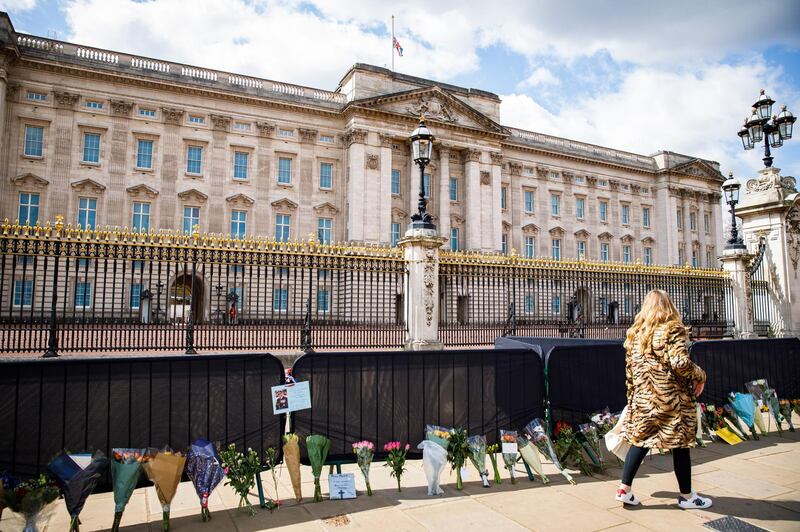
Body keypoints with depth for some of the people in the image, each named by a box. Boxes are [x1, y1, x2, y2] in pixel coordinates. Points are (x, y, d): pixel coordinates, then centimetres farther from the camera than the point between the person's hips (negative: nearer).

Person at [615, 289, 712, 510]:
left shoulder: (635, 333, 8)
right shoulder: (673, 329, -8)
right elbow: (680, 363, -20)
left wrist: (632, 398, 19)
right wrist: (699, 376, -2)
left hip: (643, 398, 5)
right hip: (672, 398, -5)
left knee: (640, 439, 11)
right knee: (680, 444, 8)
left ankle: (624, 489, 11)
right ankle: (686, 496, 22)